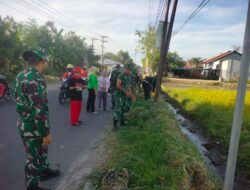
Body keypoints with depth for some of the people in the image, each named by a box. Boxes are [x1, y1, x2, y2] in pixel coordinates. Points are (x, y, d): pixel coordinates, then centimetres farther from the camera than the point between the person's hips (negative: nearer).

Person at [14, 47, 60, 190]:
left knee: (42, 149, 27)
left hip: (25, 123, 9)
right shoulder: (36, 79, -25)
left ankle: (45, 171, 48)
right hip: (33, 126, -9)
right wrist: (46, 133, -20)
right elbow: (40, 110, -28)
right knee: (34, 157, 10)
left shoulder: (22, 75, 6)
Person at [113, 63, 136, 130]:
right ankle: (114, 124, 5)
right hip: (119, 95, -8)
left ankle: (122, 122, 29)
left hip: (125, 96, 8)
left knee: (124, 109, 15)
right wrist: (125, 92, -20)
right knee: (118, 110, -6)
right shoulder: (121, 75, -13)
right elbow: (118, 85, -19)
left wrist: (132, 94, 13)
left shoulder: (129, 76, 10)